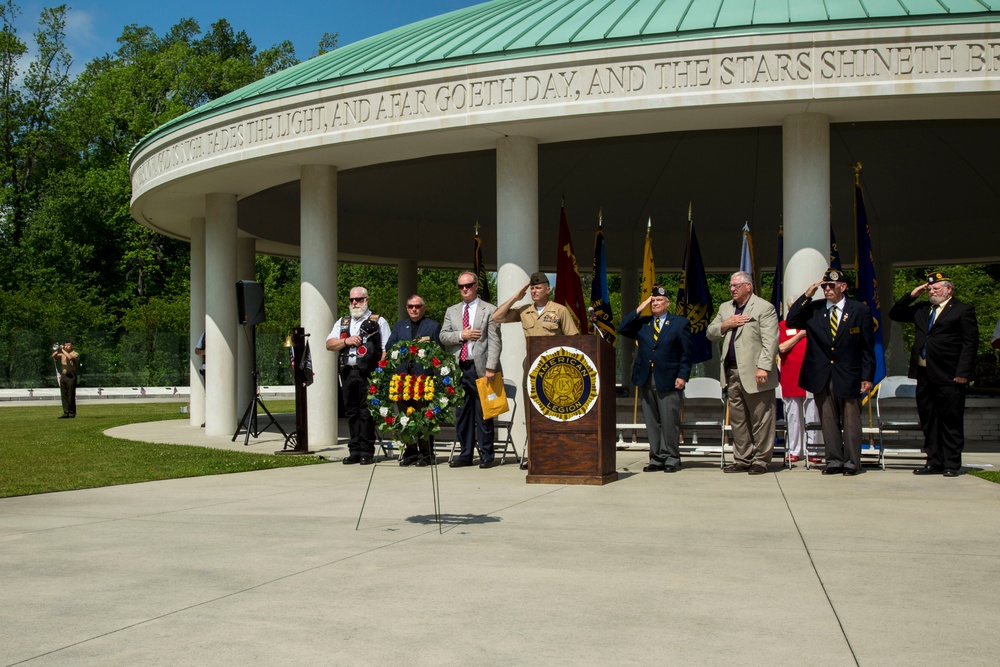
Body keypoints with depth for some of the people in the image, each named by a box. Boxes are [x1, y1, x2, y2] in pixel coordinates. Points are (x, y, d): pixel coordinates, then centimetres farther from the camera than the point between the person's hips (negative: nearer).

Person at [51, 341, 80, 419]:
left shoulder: (75, 354, -2)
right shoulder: (62, 354, 18)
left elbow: (70, 357, -22)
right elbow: (53, 356, 11)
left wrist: (63, 350, -15)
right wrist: (58, 350, -2)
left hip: (71, 376, -6)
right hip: (63, 375, 6)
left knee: (71, 395, -5)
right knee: (64, 395, 4)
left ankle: (72, 413, -1)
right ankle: (66, 413, 7)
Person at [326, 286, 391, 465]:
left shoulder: (378, 321, 5)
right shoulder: (342, 323, 20)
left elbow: (387, 349, -2)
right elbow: (329, 344, 14)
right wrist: (346, 341, -3)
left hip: (368, 373, -5)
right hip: (348, 372, 5)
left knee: (367, 413, -6)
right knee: (351, 412, 7)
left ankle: (367, 451, -2)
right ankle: (355, 451, 12)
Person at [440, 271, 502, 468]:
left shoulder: (490, 310, 1)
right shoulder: (452, 311, 16)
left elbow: (494, 341, -6)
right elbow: (443, 336, 9)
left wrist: (490, 367, -14)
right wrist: (461, 335, -9)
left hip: (480, 368, -4)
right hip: (459, 369, 5)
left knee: (483, 414, -1)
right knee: (462, 414, 7)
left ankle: (486, 455, 6)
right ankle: (466, 454, 15)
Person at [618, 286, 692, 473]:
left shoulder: (680, 323, 5)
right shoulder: (641, 323, 16)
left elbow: (686, 353, 1)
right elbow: (622, 329, 1)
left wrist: (682, 376, -8)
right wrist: (639, 309, -1)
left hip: (668, 380, -4)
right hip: (646, 379, 4)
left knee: (669, 421, -4)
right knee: (651, 422, 5)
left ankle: (671, 459, 5)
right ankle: (656, 458, 11)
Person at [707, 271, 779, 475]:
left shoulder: (764, 308, -4)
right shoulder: (725, 308, 17)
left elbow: (770, 341, -11)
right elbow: (710, 333, 17)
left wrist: (763, 367, -19)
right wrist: (725, 325, -2)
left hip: (753, 374, -7)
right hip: (732, 372, 7)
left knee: (760, 419, -1)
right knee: (737, 419, 11)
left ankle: (760, 460, 6)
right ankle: (742, 460, 18)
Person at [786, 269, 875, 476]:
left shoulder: (860, 310, 1)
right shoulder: (813, 309, 7)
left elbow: (868, 347, 1)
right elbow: (790, 321, -6)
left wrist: (867, 377, -3)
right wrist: (806, 296, -9)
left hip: (849, 377, -2)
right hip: (821, 377, 2)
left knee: (851, 421, 2)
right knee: (828, 421, 6)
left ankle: (852, 462, 10)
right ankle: (834, 461, 14)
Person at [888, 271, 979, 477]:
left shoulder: (963, 310, -2)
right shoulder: (922, 309, 17)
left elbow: (970, 343, -7)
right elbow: (894, 314, 21)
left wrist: (962, 373, -14)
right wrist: (912, 296, 8)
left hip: (949, 377, -6)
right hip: (924, 375, 6)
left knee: (951, 422, 0)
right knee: (928, 422, 9)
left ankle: (951, 465, 6)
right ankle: (934, 462, 16)